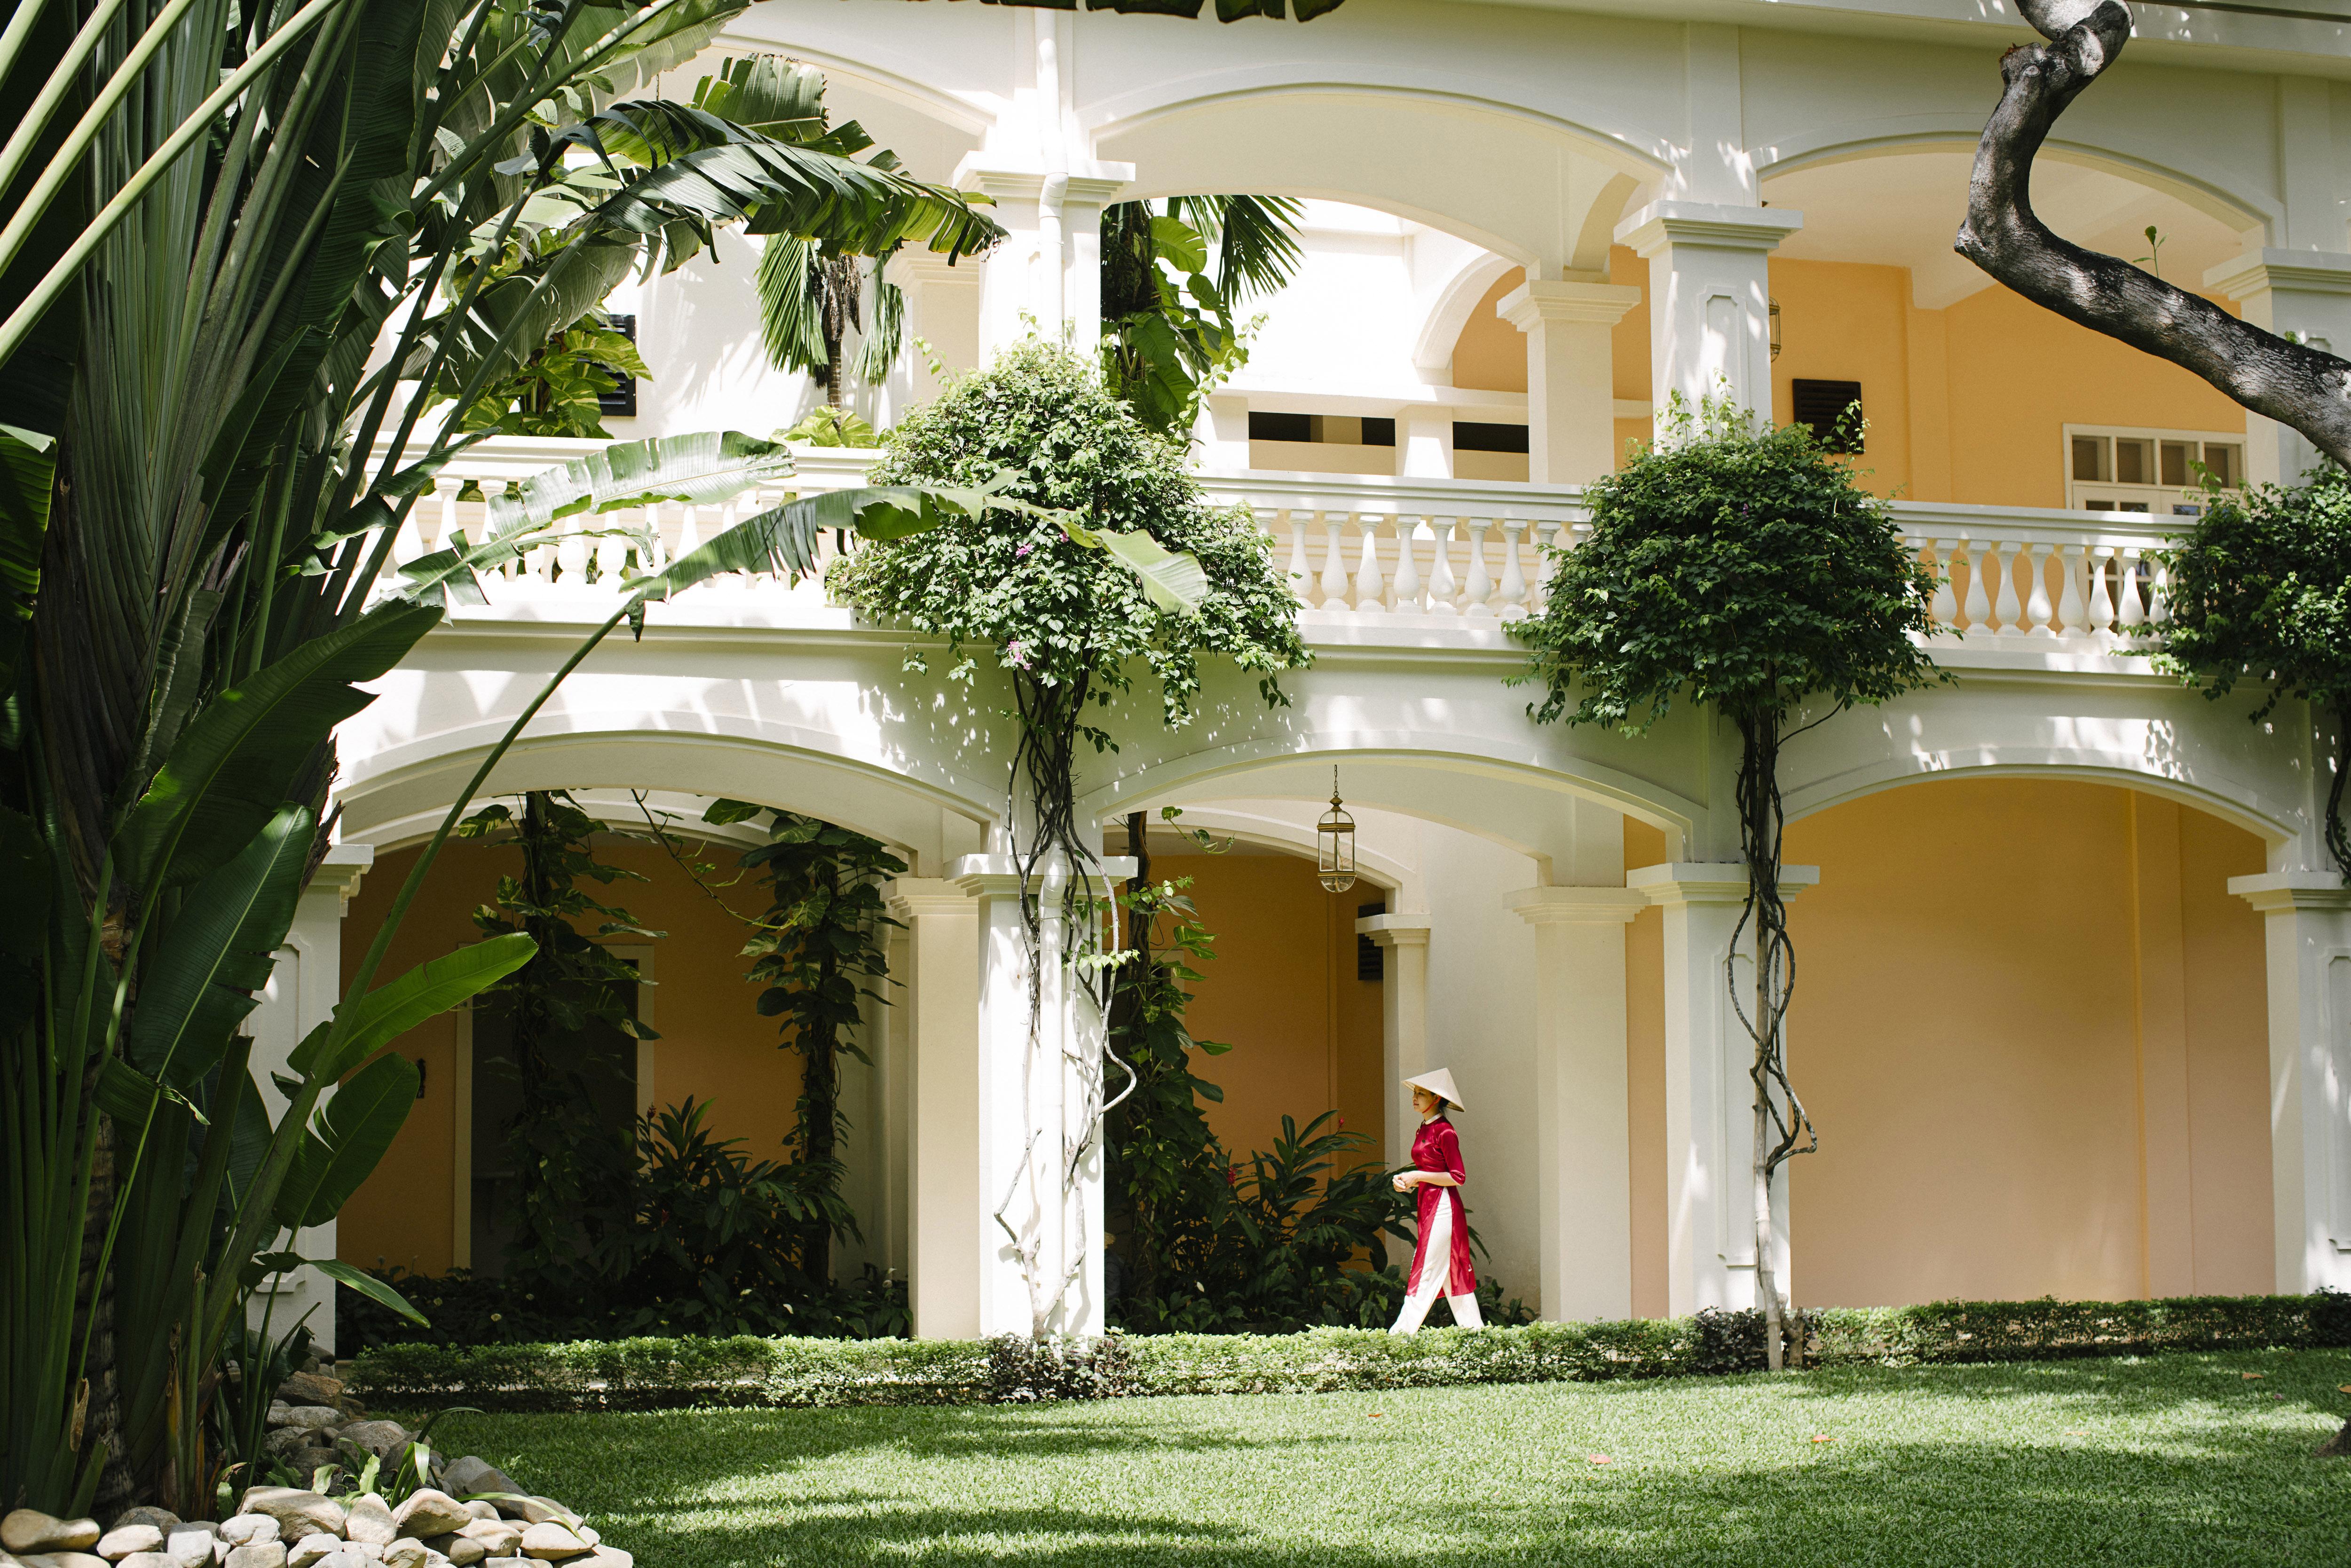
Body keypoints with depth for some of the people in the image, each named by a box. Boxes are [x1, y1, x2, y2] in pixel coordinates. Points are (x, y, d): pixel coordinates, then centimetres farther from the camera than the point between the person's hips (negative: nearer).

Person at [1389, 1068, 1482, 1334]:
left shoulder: (1444, 1132, -13)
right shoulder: (1423, 1131, 14)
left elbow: (1458, 1177, -15)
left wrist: (1418, 1176, -15)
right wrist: (1406, 1180, 3)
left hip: (1443, 1206, -10)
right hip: (1428, 1205, 10)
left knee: (1427, 1271, -9)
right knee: (1452, 1272, 10)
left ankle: (1405, 1331, -12)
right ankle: (1474, 1329, 13)